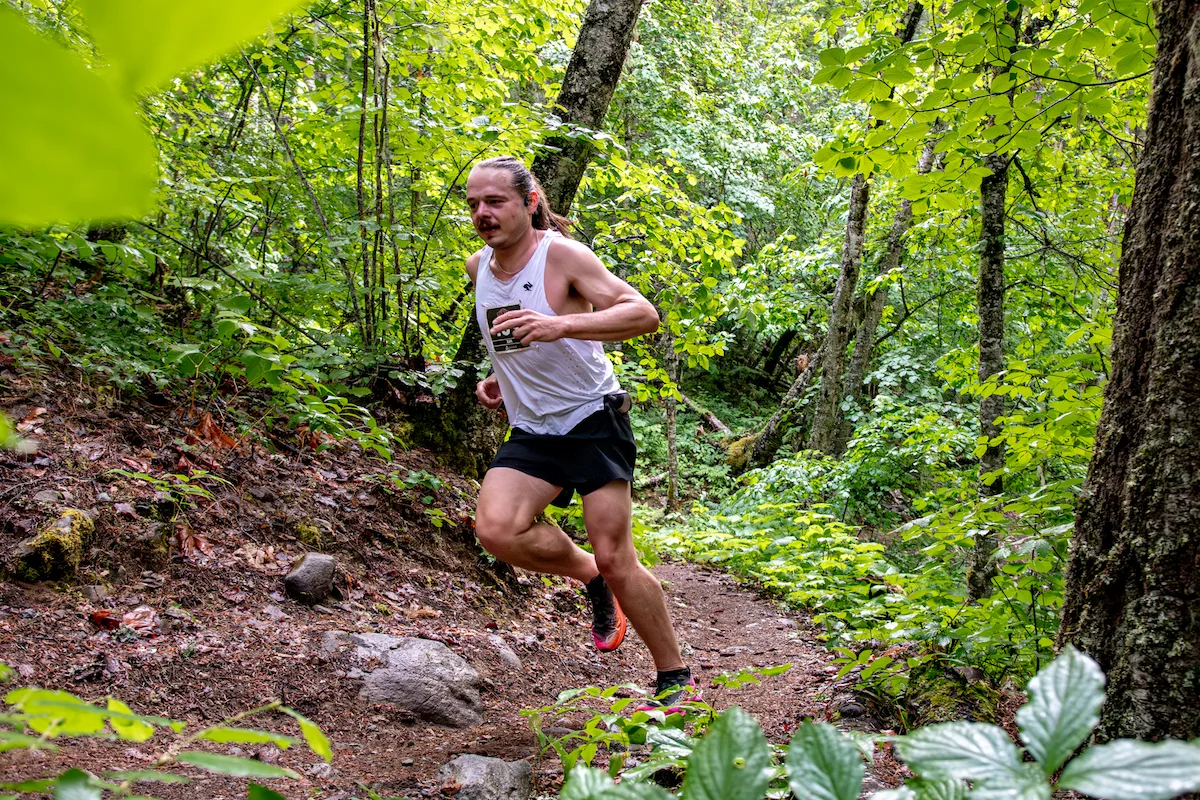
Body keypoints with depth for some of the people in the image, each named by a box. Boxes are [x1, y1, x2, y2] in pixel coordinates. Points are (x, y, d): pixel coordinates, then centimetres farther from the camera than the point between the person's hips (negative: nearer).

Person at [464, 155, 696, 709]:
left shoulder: (562, 254, -14)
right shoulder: (478, 267, 8)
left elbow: (645, 314, -22)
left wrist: (560, 325, -34)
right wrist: (499, 376, 11)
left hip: (593, 420, -6)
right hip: (532, 432, 6)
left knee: (615, 558, -9)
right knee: (496, 529, -20)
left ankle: (675, 678, 12)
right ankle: (591, 579, 9)